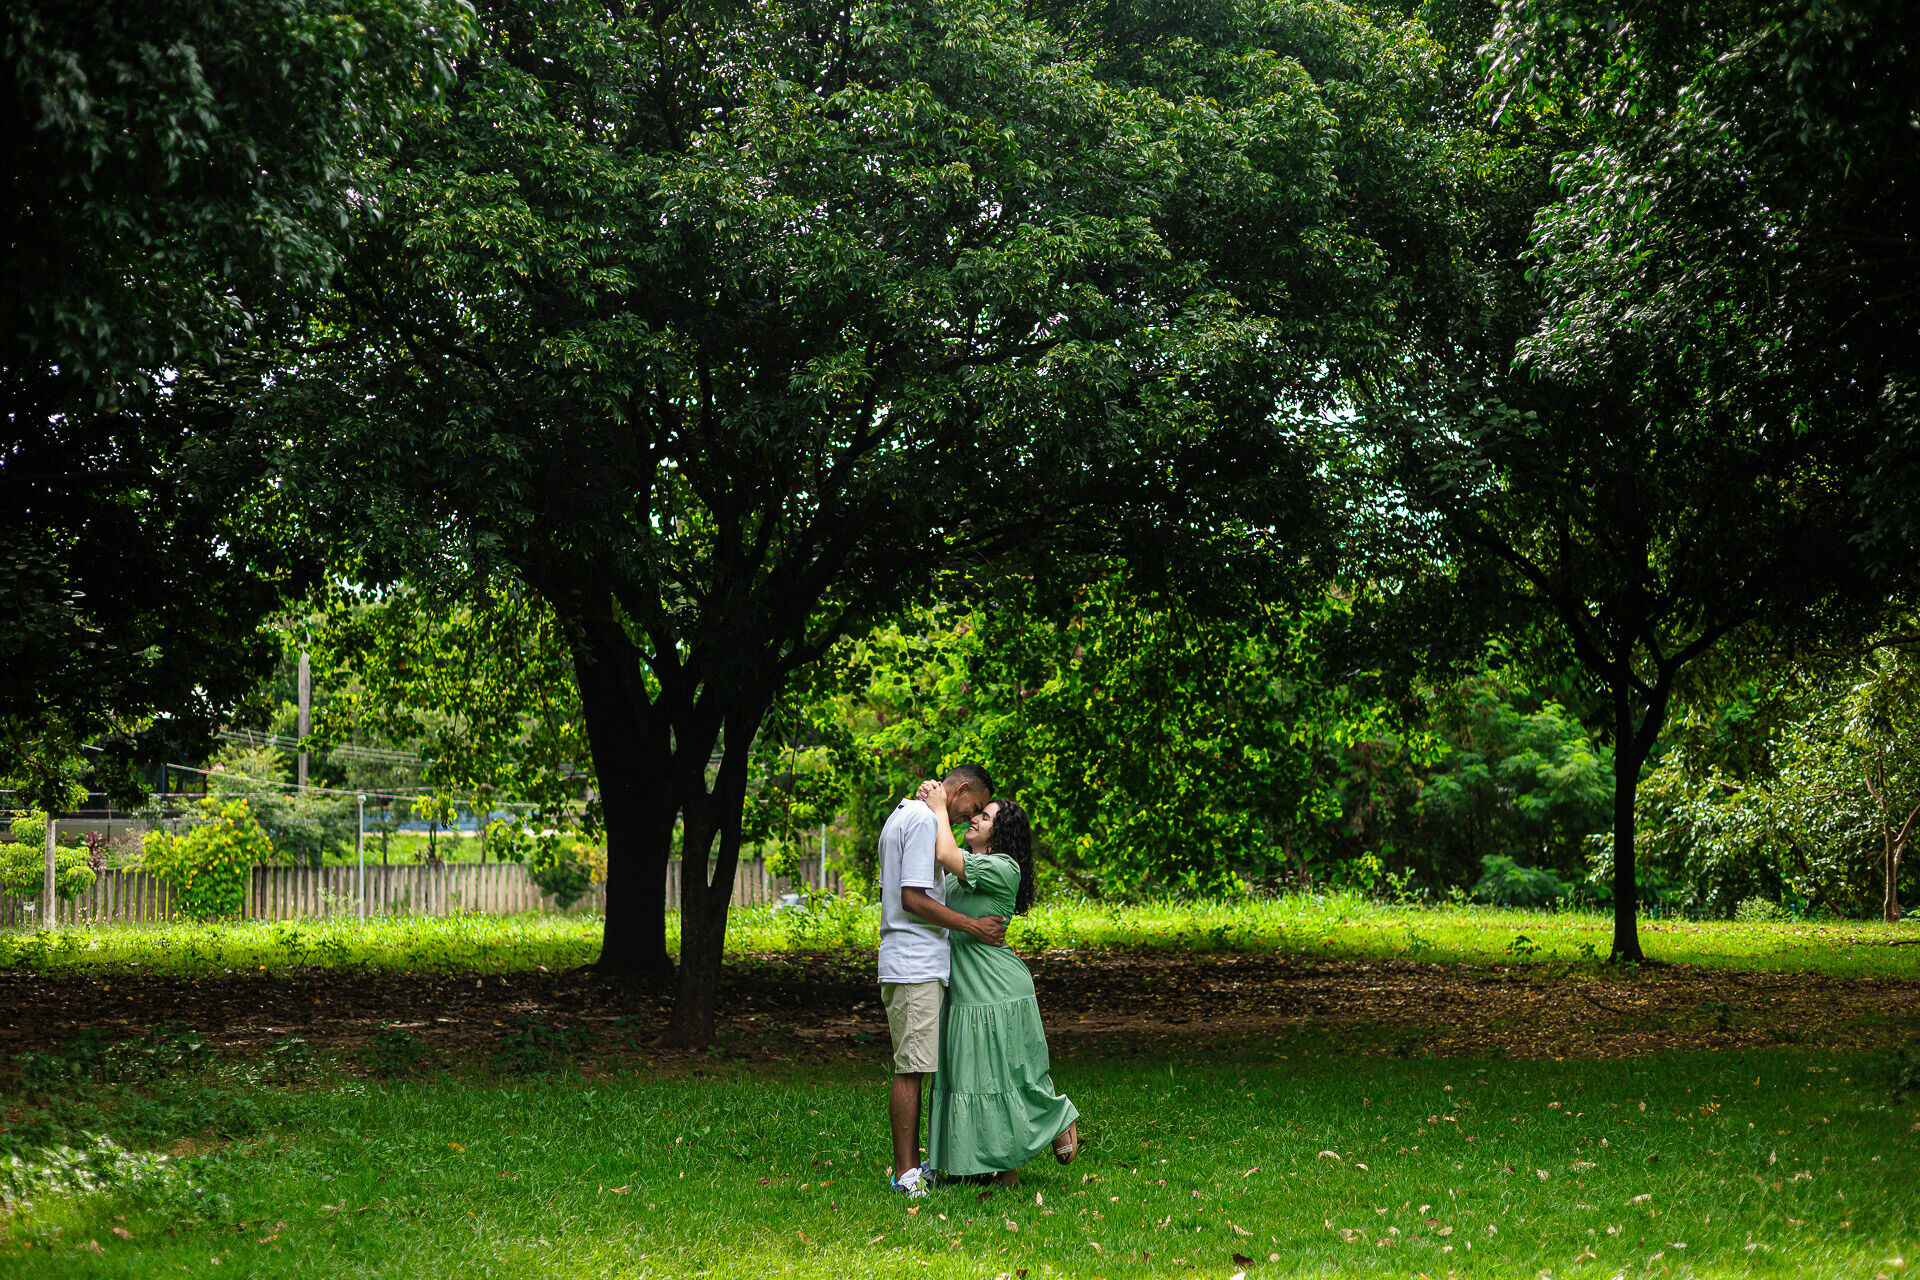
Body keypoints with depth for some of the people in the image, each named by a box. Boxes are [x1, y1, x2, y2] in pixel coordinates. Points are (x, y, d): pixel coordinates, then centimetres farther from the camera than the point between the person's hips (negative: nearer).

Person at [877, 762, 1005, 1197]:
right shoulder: (924, 820, -13)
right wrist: (972, 927, -13)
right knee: (911, 1068, -8)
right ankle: (906, 1174, -6)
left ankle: (911, 1165, 16)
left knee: (912, 1067, 12)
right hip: (916, 965, -11)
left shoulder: (901, 816, 20)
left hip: (906, 962, 11)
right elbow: (913, 899, -19)